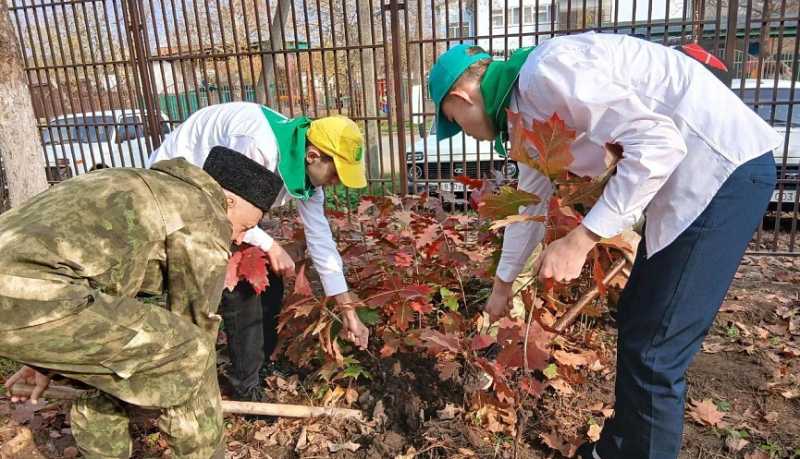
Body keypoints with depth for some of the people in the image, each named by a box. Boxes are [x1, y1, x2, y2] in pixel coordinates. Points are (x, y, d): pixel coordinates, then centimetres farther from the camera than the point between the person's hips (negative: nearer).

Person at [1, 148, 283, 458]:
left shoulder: (147, 189, 25)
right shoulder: (206, 221, -2)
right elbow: (196, 318, 6)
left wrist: (47, 360, 38)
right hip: (30, 303, -10)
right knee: (190, 351, -1)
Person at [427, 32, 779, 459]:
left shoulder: (544, 73, -19)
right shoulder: (528, 109, 12)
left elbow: (657, 141, -24)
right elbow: (530, 200, 22)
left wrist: (581, 239, -23)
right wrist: (502, 284, 30)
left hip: (725, 166, -10)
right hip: (688, 176, 10)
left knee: (652, 349, -5)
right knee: (636, 322, 16)